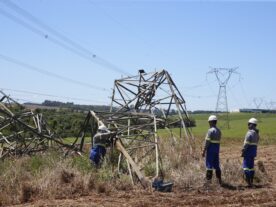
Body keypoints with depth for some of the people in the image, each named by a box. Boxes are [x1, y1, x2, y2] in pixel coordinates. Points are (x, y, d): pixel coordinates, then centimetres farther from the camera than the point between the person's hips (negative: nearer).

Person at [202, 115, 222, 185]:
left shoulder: (210, 130, -15)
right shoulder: (219, 130, 11)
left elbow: (207, 142, -17)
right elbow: (218, 141, 13)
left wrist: (204, 151, -13)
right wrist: (217, 150, 19)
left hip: (210, 149, -8)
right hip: (217, 149, 8)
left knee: (209, 165, -2)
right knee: (216, 165, 11)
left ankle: (208, 180, 0)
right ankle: (219, 180, 13)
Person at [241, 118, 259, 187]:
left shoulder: (249, 133, -18)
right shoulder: (257, 133, 10)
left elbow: (246, 144, -19)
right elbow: (256, 143, 13)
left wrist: (243, 152, -13)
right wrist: (254, 152, 17)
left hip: (248, 151, -9)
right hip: (254, 151, 9)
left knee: (246, 166, -5)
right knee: (251, 166, 14)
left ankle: (248, 182, -8)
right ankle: (251, 182, 18)